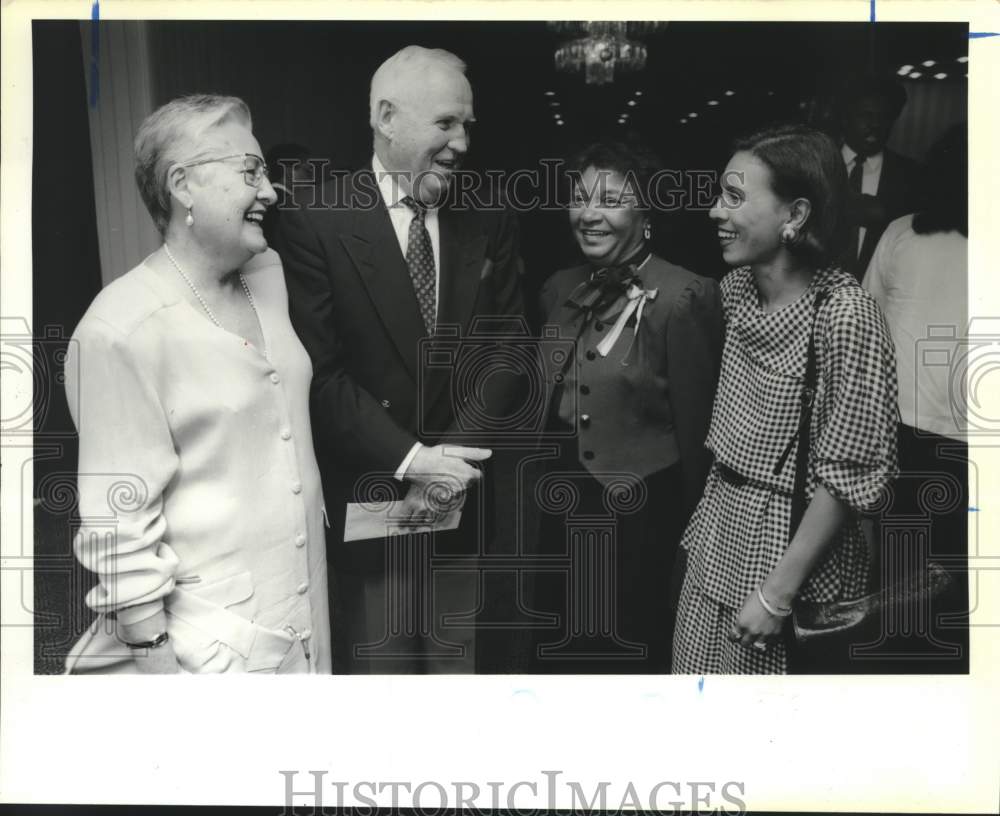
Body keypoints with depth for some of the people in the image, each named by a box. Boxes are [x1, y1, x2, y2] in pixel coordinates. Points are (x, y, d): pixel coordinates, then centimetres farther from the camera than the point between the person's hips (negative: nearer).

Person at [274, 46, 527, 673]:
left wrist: (452, 462, -11)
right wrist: (411, 459, -17)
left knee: (462, 659, 14)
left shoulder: (490, 223, 4)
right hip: (371, 496, -3)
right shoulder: (317, 222, -8)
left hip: (470, 493, 3)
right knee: (379, 661, 10)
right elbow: (321, 372, -12)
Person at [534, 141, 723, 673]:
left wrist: (690, 530, -5)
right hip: (562, 510, 6)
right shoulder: (559, 290, 4)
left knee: (630, 659, 9)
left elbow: (694, 429, -12)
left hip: (640, 517, -6)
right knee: (559, 654, 17)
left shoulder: (683, 299, -16)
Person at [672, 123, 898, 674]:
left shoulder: (845, 313, -21)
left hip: (796, 546, -6)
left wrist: (778, 593, -18)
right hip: (719, 532, 7)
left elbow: (851, 474, -20)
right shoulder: (737, 287, 1)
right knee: (697, 669, 17)